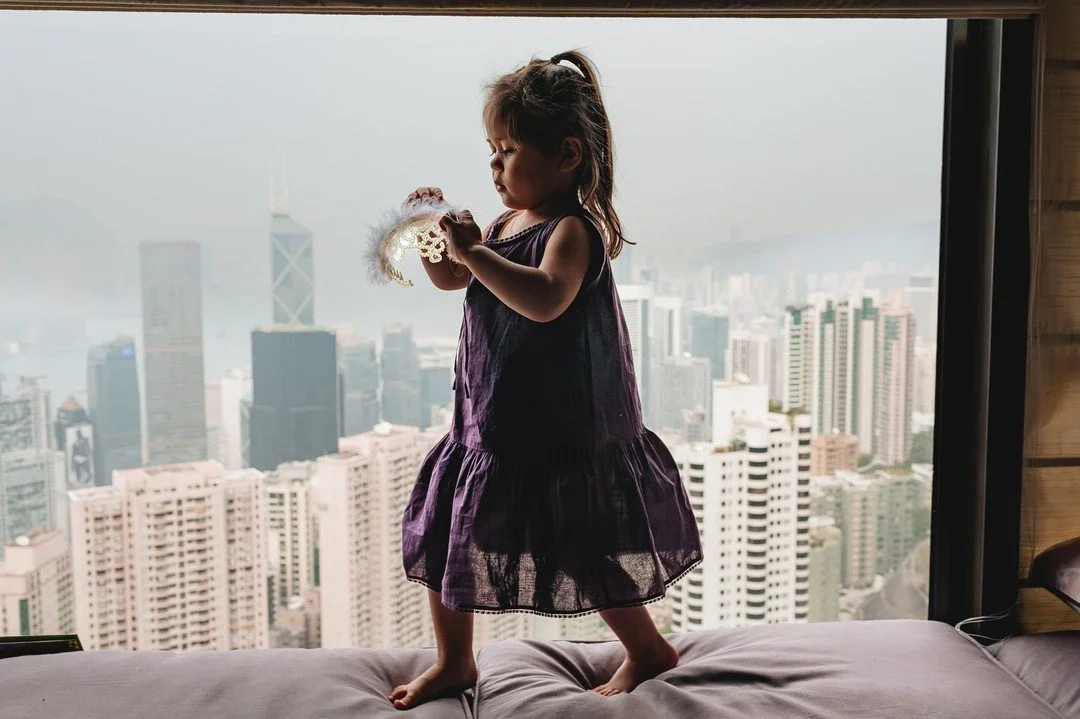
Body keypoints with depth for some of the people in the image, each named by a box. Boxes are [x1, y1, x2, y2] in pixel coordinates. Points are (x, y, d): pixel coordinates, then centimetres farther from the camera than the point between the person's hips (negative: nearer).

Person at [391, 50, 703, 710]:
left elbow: (546, 298, -38)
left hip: (559, 432, -9)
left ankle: (649, 650, 32)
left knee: (583, 553, 5)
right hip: (491, 421, 9)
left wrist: (474, 251, -33)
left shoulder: (575, 229, -18)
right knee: (444, 530, 14)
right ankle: (455, 663, 34)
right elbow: (450, 279, 19)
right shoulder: (507, 222, 7)